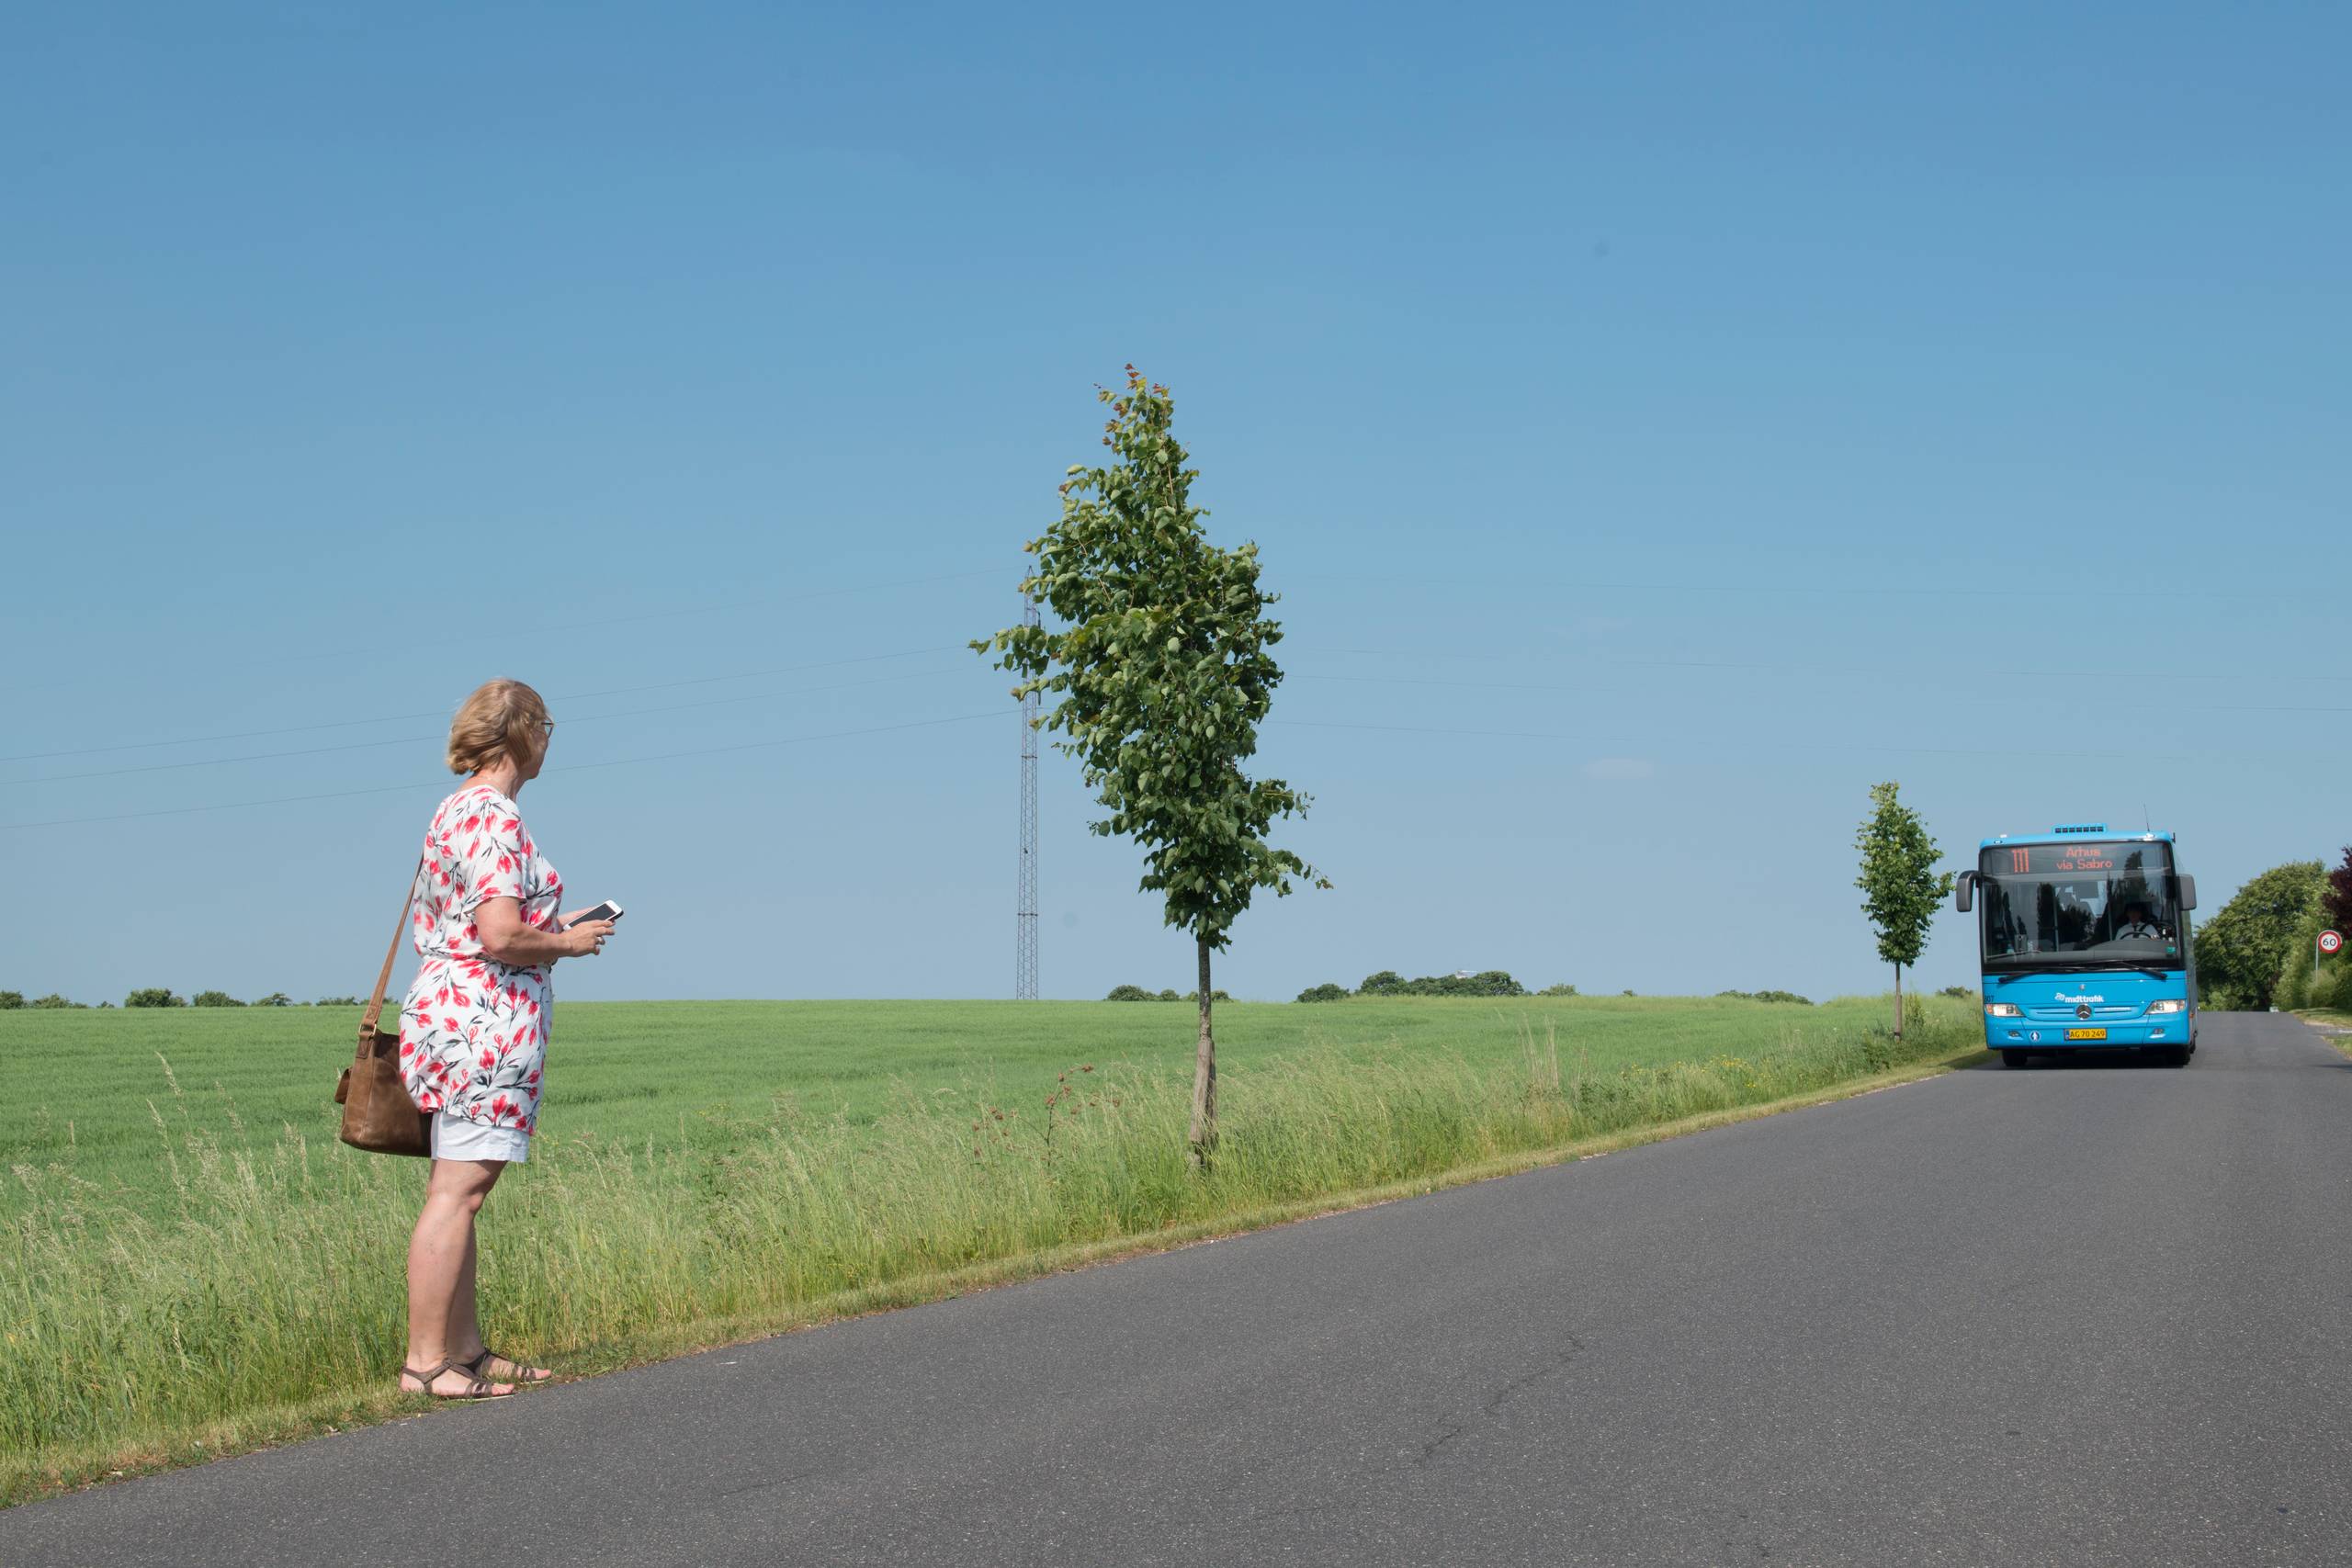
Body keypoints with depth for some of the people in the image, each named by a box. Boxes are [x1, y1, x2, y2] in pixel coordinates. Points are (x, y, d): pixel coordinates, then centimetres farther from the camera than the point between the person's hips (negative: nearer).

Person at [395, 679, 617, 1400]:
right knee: (457, 1191, -9)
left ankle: (466, 1348, 17)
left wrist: (554, 930, 19)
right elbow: (501, 937, -23)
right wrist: (566, 942, -5)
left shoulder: (456, 812, 17)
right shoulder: (496, 818, -14)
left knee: (456, 1191, 11)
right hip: (485, 1021, -11)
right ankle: (425, 1361, -8)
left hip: (448, 1010, 11)